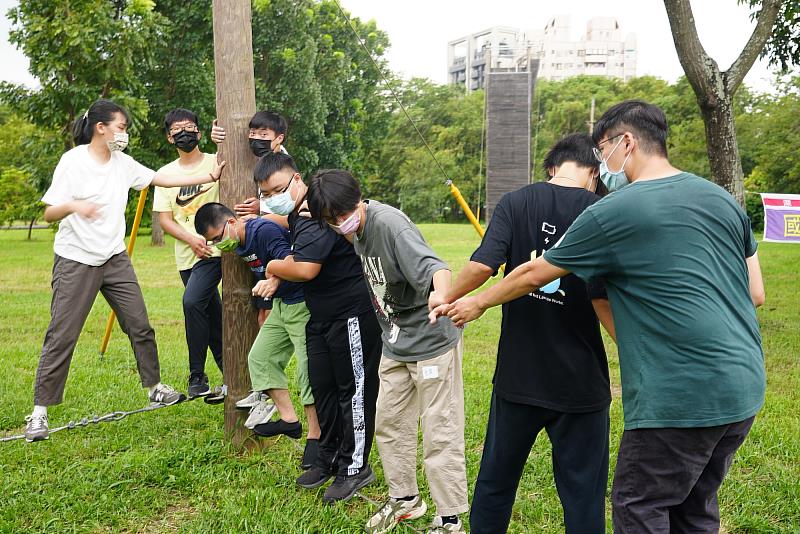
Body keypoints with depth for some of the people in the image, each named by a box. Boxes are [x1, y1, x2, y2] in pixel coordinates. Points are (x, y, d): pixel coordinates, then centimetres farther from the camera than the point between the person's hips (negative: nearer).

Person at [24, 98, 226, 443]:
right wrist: (73, 206, -36)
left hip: (115, 258, 6)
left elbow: (162, 179, 8)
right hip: (76, 262, -5)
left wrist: (210, 176, 4)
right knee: (61, 335, -5)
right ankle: (39, 412, 3)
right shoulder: (73, 161, -12)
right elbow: (49, 213, -14)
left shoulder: (123, 163, 4)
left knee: (140, 326, 8)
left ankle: (154, 387, 27)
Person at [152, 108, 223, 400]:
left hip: (215, 249, -5)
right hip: (187, 255, 5)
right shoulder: (165, 174, 10)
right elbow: (164, 219, 4)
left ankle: (197, 375, -10)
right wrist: (191, 239, -14)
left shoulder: (217, 163, 1)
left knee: (192, 301, -22)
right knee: (211, 313, 11)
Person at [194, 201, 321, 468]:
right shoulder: (240, 245, 7)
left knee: (308, 369, -10)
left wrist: (273, 280, -55)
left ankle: (315, 436, 0)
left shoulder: (265, 231, -23)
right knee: (260, 357, 9)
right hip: (280, 304, 10)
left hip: (302, 304, -10)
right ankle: (289, 420, 15)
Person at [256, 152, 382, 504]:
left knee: (353, 390, 1)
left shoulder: (318, 214, -22)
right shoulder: (297, 213, 9)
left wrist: (273, 267, -10)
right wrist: (275, 277, 7)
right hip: (321, 316, 10)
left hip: (353, 314, -10)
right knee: (322, 386, 15)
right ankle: (329, 458, 29)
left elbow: (305, 269, -29)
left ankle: (355, 468, 12)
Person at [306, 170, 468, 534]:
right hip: (395, 345, 9)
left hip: (431, 341, -9)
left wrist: (441, 292, -63)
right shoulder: (357, 229, -1)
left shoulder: (389, 223, -26)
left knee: (439, 433, -1)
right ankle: (405, 499, 35)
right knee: (389, 424, 17)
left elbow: (430, 264, -39)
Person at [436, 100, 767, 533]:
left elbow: (533, 275, 2)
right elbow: (755, 294, 13)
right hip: (745, 388, 8)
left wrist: (478, 303, 17)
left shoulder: (612, 213, -10)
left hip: (681, 398, -7)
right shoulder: (722, 199, 9)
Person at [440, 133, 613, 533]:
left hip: (518, 375, 2)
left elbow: (482, 265, -15)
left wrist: (446, 298, 2)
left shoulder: (515, 203, -2)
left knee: (496, 479, 19)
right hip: (580, 380, -2)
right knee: (583, 493, 11)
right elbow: (602, 300, -16)